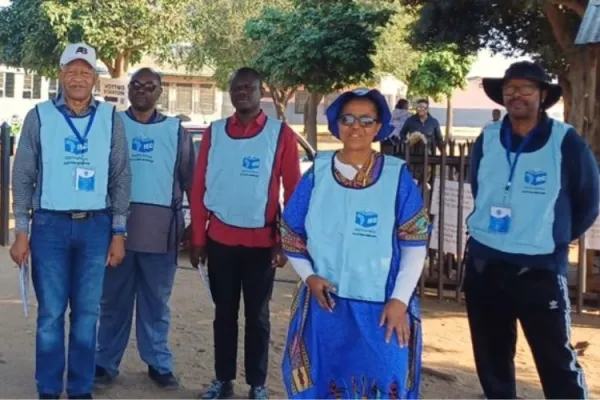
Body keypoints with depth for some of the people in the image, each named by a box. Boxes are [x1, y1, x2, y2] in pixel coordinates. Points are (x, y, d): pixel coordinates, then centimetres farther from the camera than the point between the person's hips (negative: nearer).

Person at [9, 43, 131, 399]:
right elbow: (23, 176, 3)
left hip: (96, 227, 1)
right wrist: (22, 231, -2)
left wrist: (118, 232, 1)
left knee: (87, 313, 6)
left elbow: (121, 178, 6)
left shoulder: (110, 119, 5)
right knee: (51, 313, 3)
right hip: (50, 225, -1)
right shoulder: (40, 116, 2)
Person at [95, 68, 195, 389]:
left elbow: (191, 180, 11)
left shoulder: (175, 130, 10)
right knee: (114, 300, 5)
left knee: (156, 302, 7)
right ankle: (106, 363, 13)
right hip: (116, 223, 0)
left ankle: (159, 364, 15)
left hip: (160, 228, 0)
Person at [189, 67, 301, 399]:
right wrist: (197, 239, 1)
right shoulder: (214, 132, 4)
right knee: (224, 312, 13)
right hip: (220, 239, 2)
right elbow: (199, 188, 5)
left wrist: (285, 241, -5)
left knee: (257, 315, 9)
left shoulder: (281, 134, -3)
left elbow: (293, 191, -2)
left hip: (261, 241, -2)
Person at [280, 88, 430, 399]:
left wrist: (400, 300, -10)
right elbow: (291, 232, 9)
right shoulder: (318, 172, 2)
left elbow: (414, 245, -4)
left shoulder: (397, 176, -4)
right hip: (324, 303, 2)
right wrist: (309, 276, -4)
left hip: (380, 308, -2)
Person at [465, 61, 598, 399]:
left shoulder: (566, 141, -9)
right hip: (483, 263, 4)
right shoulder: (487, 139, 2)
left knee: (557, 362, 0)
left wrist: (551, 239, 7)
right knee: (491, 358, 16)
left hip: (540, 268, -4)